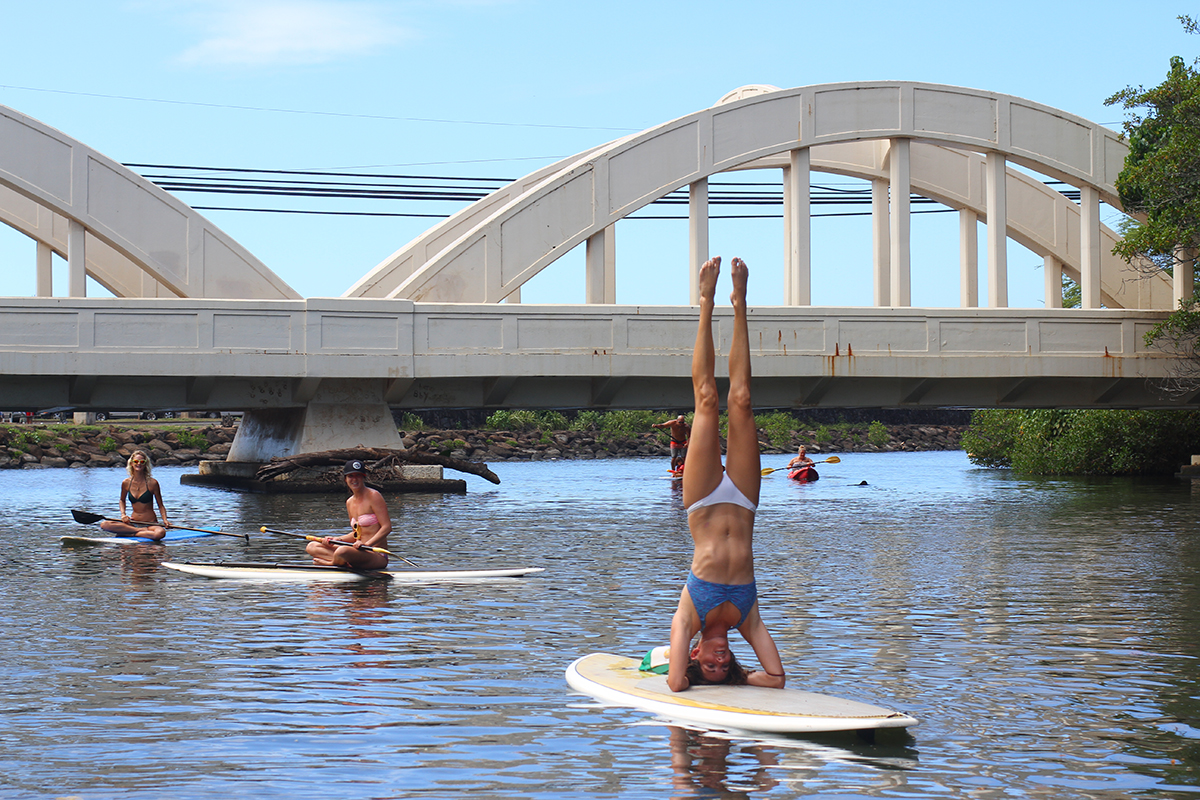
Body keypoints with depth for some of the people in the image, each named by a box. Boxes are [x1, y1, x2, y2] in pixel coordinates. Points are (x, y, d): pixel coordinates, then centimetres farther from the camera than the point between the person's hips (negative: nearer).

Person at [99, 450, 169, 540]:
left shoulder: (152, 483, -4)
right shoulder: (126, 483, 4)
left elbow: (160, 506, 3)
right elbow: (122, 500, 23)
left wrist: (165, 520, -15)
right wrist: (123, 514, 3)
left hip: (150, 523, -3)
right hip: (133, 522, 3)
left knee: (160, 533, -40)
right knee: (104, 525, -23)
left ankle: (129, 534, -21)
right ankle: (141, 531, -21)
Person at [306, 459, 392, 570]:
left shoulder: (373, 496, -8)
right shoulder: (349, 502, 14)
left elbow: (387, 527, -13)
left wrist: (367, 544, -25)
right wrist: (337, 540, 4)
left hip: (378, 557, -8)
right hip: (361, 552, 8)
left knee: (342, 551, -38)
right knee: (311, 547, 3)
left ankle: (330, 562, -4)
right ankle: (345, 561, -18)